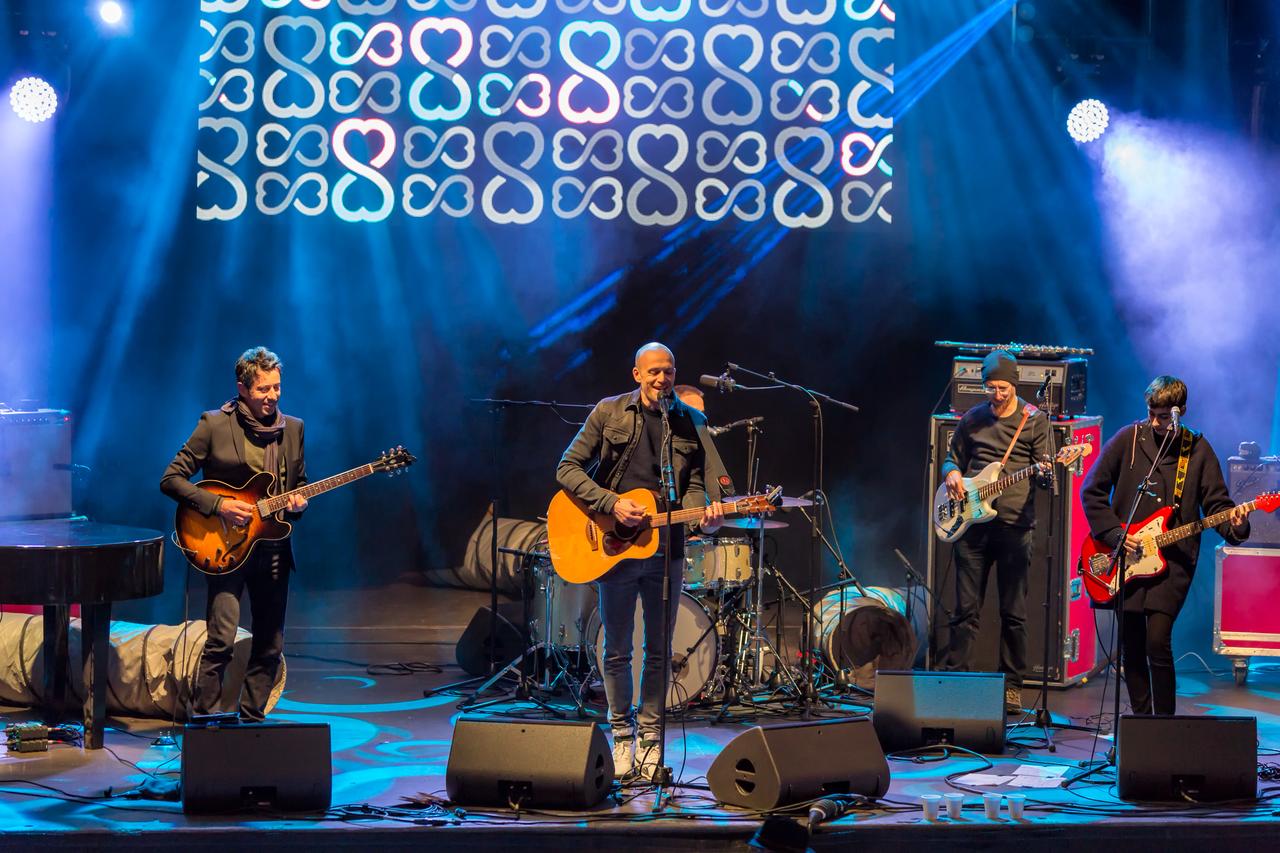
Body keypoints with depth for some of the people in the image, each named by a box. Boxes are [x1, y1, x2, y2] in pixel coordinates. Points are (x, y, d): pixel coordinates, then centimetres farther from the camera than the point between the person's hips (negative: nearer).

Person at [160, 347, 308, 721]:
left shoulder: (292, 429, 9)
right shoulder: (215, 424, -5)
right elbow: (171, 479, -5)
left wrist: (298, 503, -5)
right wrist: (218, 505, -16)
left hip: (273, 549, 5)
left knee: (270, 647, 7)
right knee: (221, 640, -14)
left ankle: (251, 720, 18)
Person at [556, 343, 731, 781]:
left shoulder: (691, 423, 7)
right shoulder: (609, 412, 0)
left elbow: (694, 483, 3)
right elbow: (568, 469, -3)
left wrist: (704, 514, -20)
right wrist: (612, 503, -15)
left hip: (665, 547, 2)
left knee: (659, 651, 6)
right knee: (617, 650, 5)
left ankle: (649, 737, 15)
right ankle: (622, 736, 16)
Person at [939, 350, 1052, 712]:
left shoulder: (1034, 420, 3)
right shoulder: (971, 419, 11)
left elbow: (1043, 470, 1)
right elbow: (953, 457, 22)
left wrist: (1044, 473, -22)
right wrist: (952, 474, -1)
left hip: (1014, 524, -2)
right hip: (972, 523, 2)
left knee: (1013, 612, 2)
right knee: (966, 609, 4)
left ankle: (1011, 685, 10)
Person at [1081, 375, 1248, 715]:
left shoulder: (1198, 449, 2)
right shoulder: (1128, 439, 1)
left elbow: (1217, 504, 3)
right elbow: (1092, 490, 4)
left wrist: (1233, 526, -18)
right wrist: (1115, 534, -6)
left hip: (1173, 559, -2)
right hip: (1127, 558, 2)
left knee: (1157, 642, -15)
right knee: (1131, 647, 6)